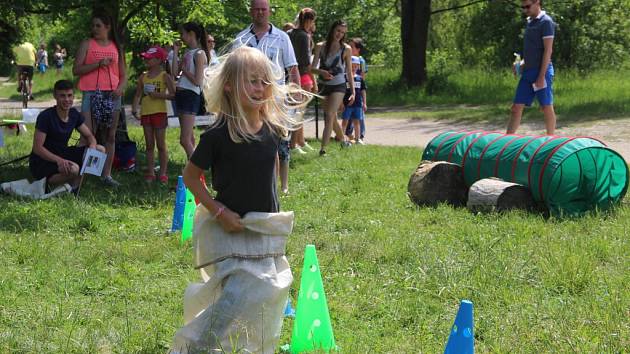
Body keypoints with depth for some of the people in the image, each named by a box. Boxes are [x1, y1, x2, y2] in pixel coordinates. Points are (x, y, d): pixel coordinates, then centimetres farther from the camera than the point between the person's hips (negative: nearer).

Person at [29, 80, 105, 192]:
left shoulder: (74, 114, 1)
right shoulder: (46, 116, -20)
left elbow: (89, 136, 9)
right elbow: (37, 148, -22)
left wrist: (92, 147, -16)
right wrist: (59, 160, -36)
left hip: (62, 155, 7)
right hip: (42, 162, -7)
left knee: (100, 150, -7)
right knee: (73, 169, -36)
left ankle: (73, 185, -3)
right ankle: (46, 184, -8)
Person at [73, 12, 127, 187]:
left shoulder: (117, 47, 13)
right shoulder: (87, 44, 4)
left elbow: (123, 75, 15)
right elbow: (76, 70, -4)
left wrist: (120, 88, -6)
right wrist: (98, 64, -14)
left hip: (112, 95, 4)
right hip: (91, 94, -3)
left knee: (110, 136, 5)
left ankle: (106, 174, 10)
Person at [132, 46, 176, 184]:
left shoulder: (164, 76, -4)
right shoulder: (143, 77, 10)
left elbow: (173, 94, -9)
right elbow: (138, 95, 13)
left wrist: (159, 95, -20)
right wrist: (134, 108, 0)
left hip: (159, 112, -5)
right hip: (145, 113, 5)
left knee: (161, 145, -1)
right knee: (149, 145, 9)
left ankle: (163, 173, 4)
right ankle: (150, 173, 13)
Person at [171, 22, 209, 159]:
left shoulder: (199, 54, -11)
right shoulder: (187, 53, 13)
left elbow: (198, 81, -17)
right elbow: (175, 72, 3)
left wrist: (184, 69, -7)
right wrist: (175, 52, 5)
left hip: (191, 96, -9)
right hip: (181, 94, 9)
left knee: (185, 140, -12)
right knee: (189, 138, 11)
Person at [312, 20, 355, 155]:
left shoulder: (346, 49, -1)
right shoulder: (320, 46, 1)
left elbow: (349, 72, 4)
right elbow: (313, 68, -4)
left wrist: (353, 92, 0)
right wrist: (321, 72, -26)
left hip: (338, 86, -3)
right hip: (324, 86, 3)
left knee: (329, 115, -17)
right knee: (332, 117, 15)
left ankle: (323, 148, -22)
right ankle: (343, 140, 37)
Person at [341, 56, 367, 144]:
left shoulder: (360, 78, 7)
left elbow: (363, 91, 11)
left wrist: (364, 103, 8)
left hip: (358, 104, 3)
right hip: (347, 103, -3)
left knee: (357, 121, 9)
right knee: (345, 121, 1)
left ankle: (358, 138, 14)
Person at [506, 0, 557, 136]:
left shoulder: (546, 22, -10)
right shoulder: (530, 22, 15)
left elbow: (547, 51, -14)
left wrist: (542, 76, -18)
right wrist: (522, 64, 7)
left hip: (541, 71, -8)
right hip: (528, 72, 8)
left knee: (547, 107, 0)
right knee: (516, 107, 4)